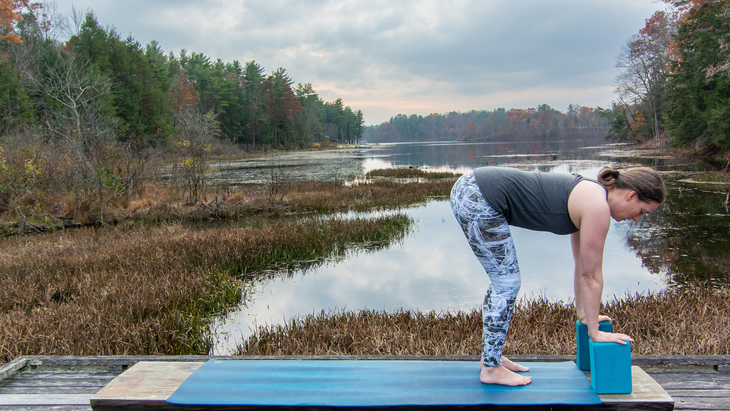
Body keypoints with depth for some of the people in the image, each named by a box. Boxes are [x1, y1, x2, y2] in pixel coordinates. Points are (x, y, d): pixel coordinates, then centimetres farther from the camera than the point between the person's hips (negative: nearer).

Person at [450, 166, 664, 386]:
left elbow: (582, 264, 25)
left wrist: (583, 314, 32)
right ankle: (491, 368, 10)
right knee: (507, 284, -1)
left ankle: (491, 356, 29)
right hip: (477, 199, -10)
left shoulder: (590, 195, 17)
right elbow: (591, 276, -4)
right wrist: (594, 333, 6)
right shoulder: (597, 207, -11)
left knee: (503, 281, 17)